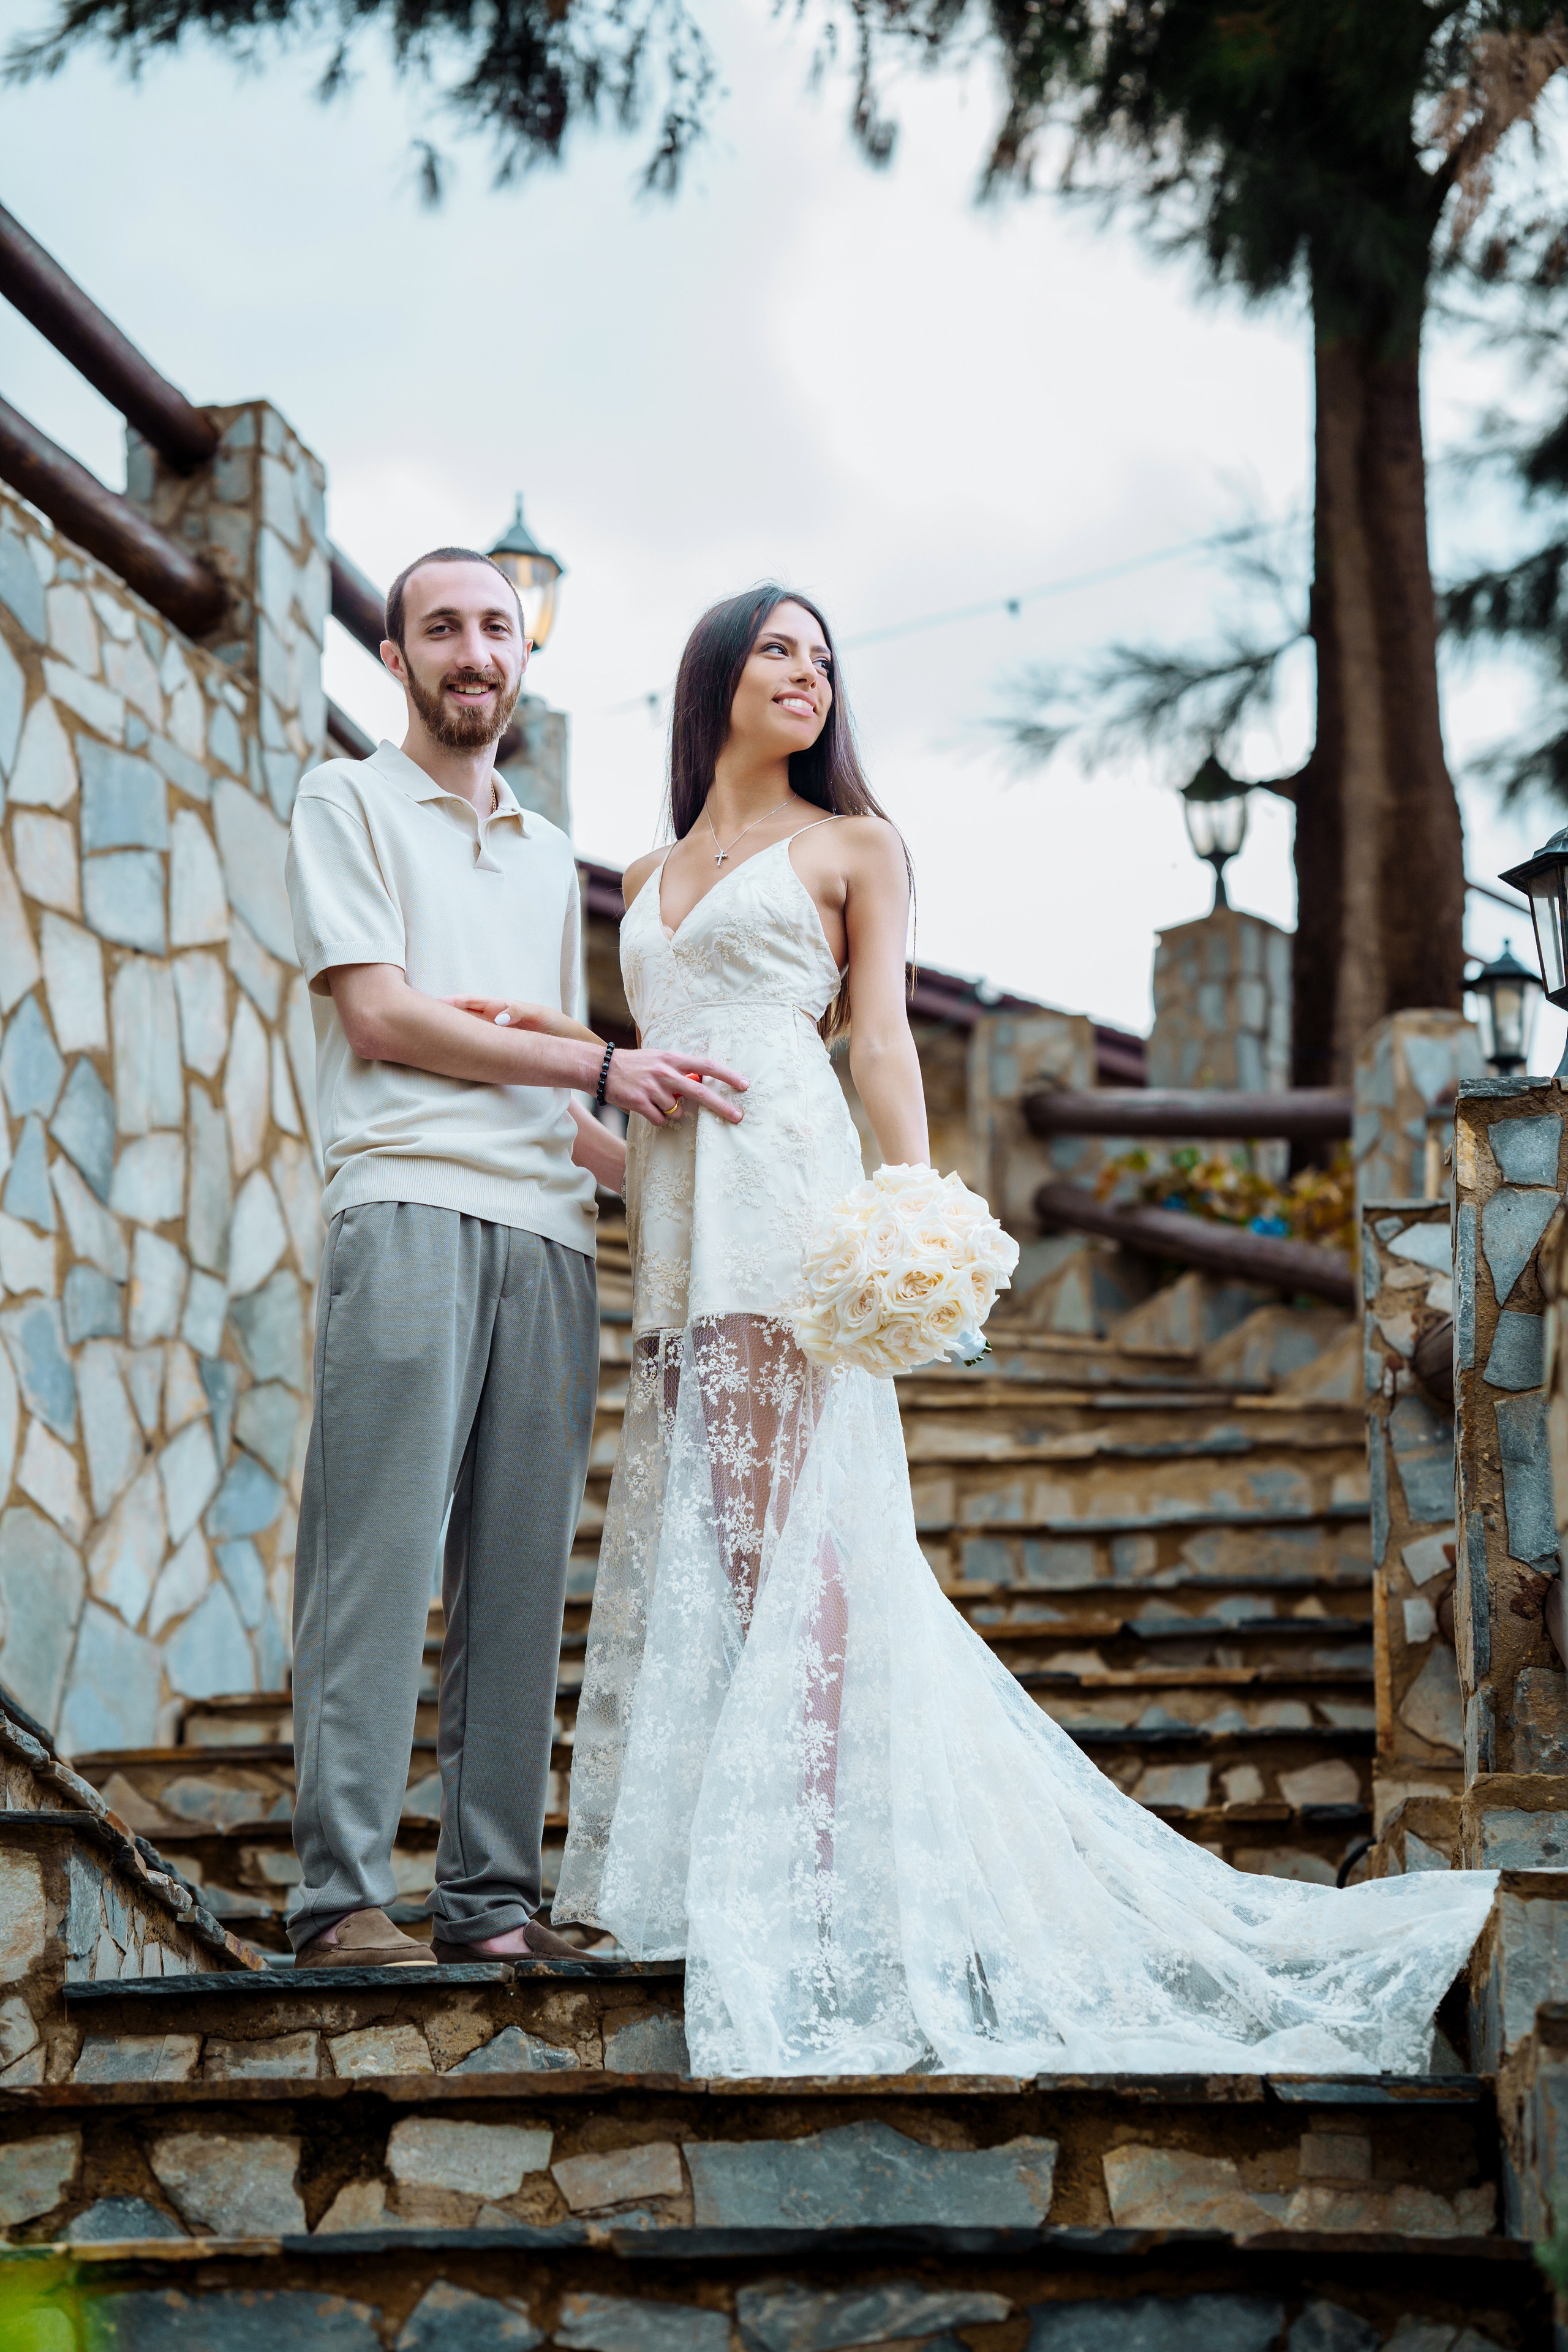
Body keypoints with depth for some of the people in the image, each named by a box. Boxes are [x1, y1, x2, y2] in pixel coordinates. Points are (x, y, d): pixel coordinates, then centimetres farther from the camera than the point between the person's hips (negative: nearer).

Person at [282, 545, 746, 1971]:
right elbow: (378, 1014, -4)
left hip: (549, 1228, 6)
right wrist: (604, 1066, -6)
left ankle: (494, 1895, 2)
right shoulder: (349, 803, 9)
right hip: (410, 1205, -5)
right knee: (382, 1554, -11)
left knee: (522, 1572, 0)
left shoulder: (549, 854, 27)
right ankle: (344, 1892, -11)